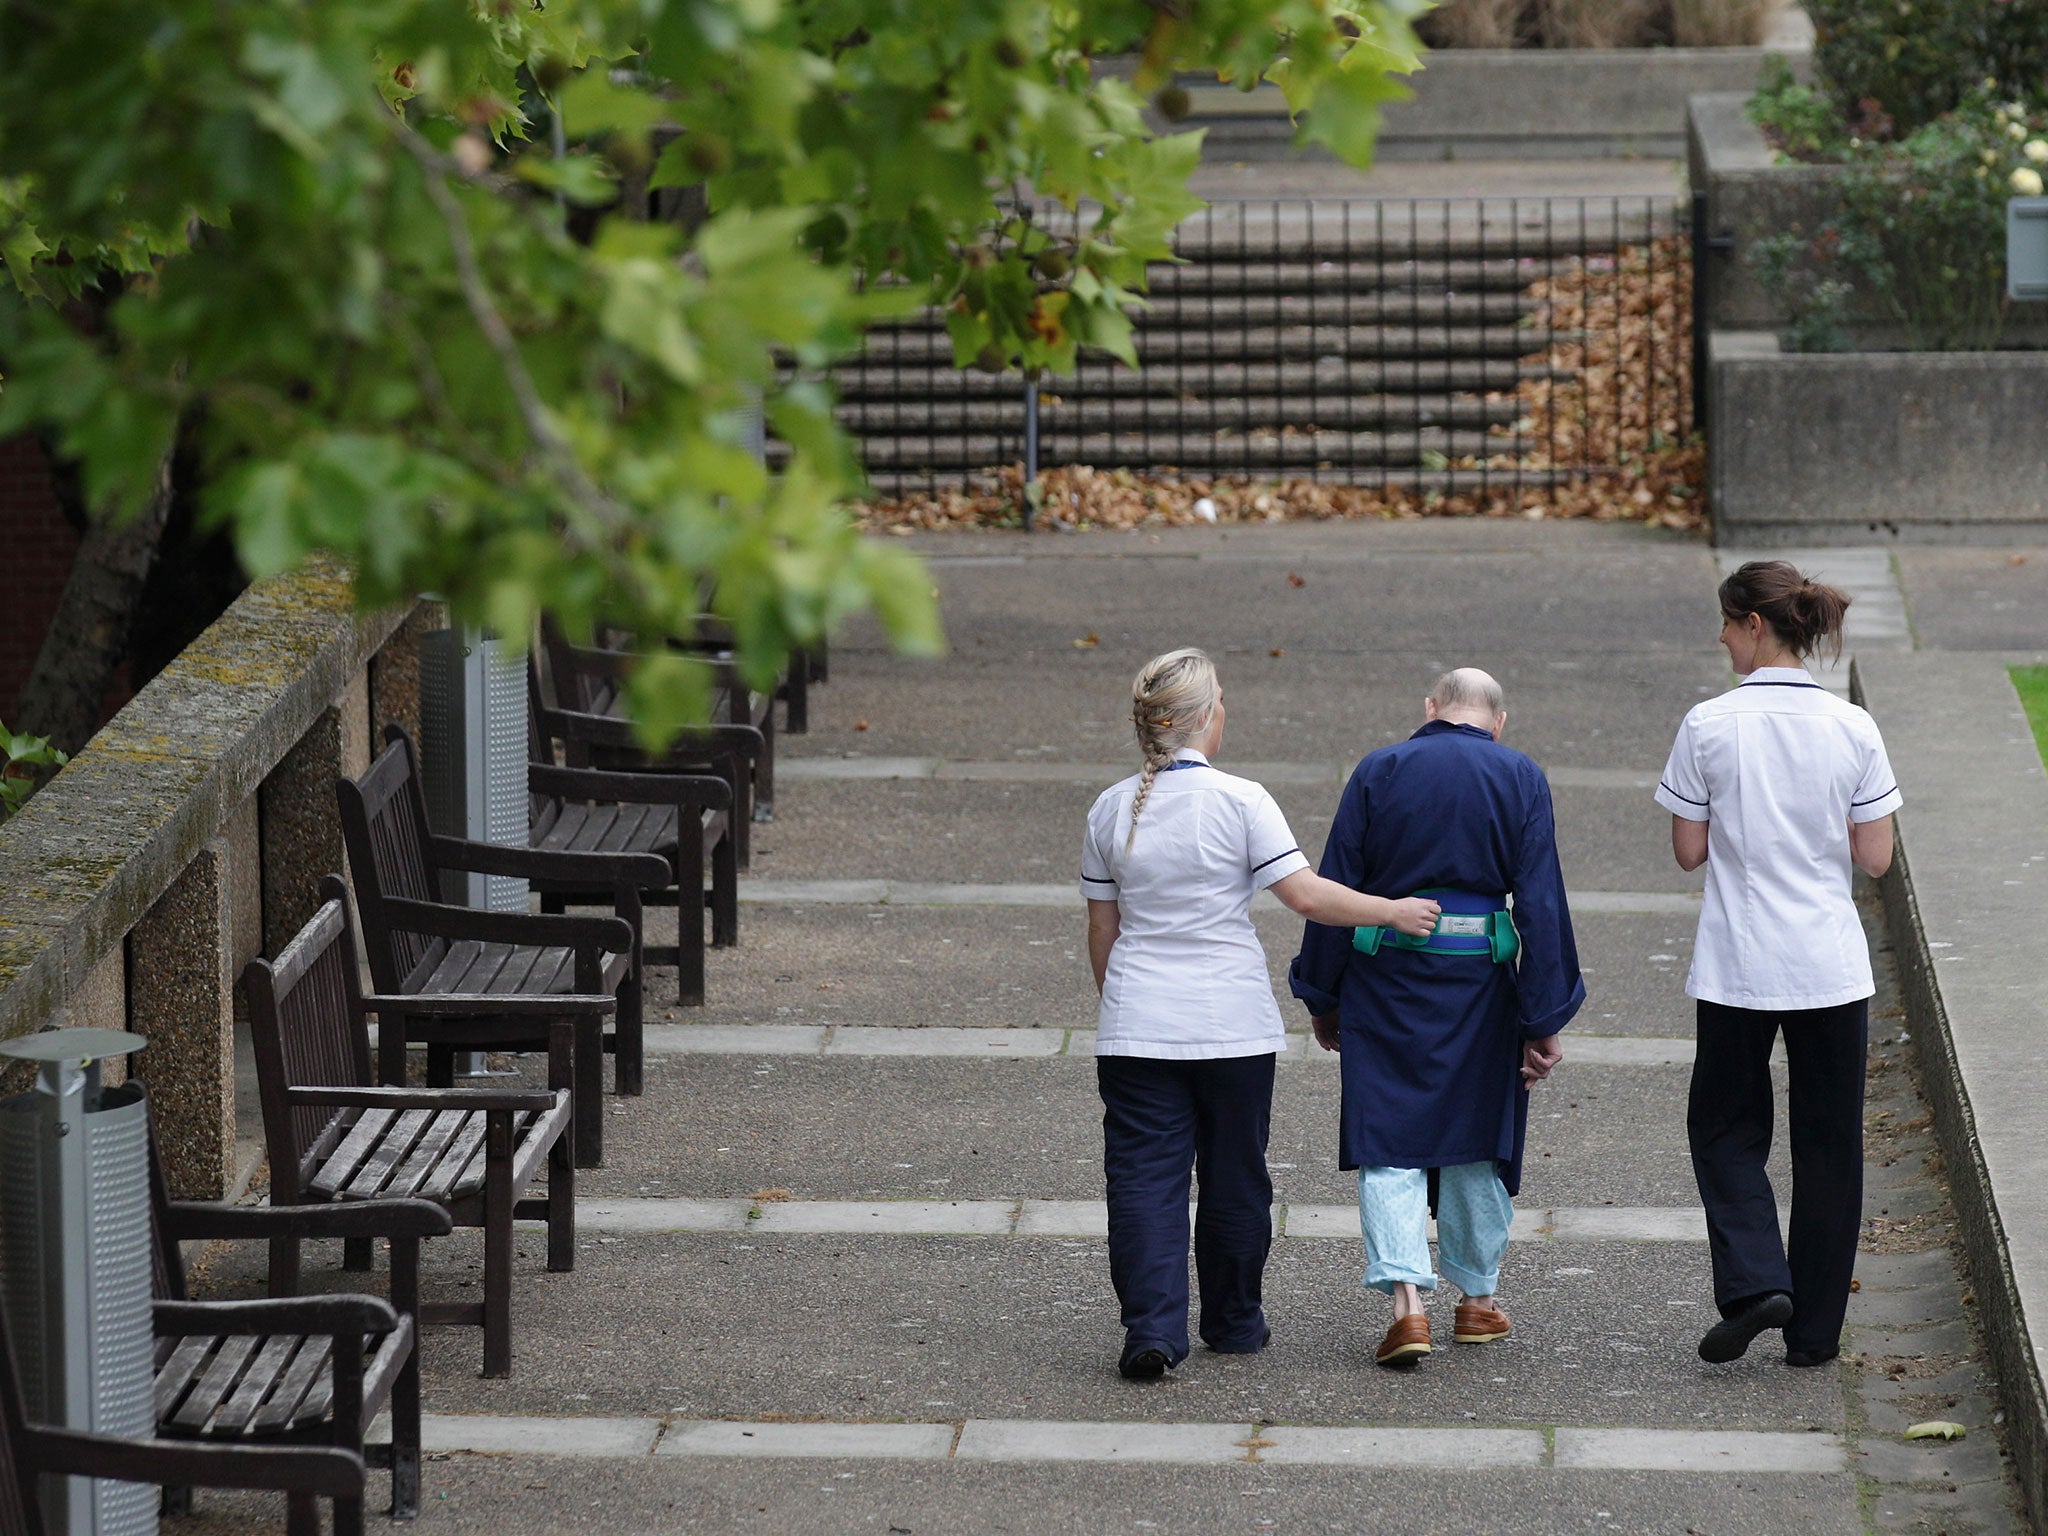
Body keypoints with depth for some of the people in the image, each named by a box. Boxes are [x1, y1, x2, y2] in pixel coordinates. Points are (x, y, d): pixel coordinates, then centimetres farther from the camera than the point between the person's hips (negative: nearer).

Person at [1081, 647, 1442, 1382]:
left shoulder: (1112, 809, 2)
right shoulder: (1239, 801, -10)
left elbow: (1102, 926, 10)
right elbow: (1305, 894, -14)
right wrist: (1394, 912, -3)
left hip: (1137, 1029, 2)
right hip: (1231, 1025, -2)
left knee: (1144, 1175, 1)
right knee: (1233, 1174, 13)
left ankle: (1152, 1328, -11)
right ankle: (1233, 1321, 25)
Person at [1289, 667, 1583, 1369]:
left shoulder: (1378, 771, 0)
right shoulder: (1520, 779, -1)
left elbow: (1334, 892, 0)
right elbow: (1542, 903, -4)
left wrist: (1322, 997, 9)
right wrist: (1544, 1020, -2)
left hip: (1384, 975, -1)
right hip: (1479, 978, 1)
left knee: (1388, 1139, 1)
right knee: (1476, 1135, 16)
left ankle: (1407, 1302, -14)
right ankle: (1479, 1301, 26)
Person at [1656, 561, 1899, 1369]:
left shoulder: (1709, 727, -9)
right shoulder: (1851, 729, -4)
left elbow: (1689, 851, -4)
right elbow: (1875, 858, -1)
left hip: (1738, 968, -2)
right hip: (1832, 967, 2)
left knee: (1725, 1126, 15)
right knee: (1827, 1143, 11)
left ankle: (1753, 1280, -6)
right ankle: (1814, 1327, 14)